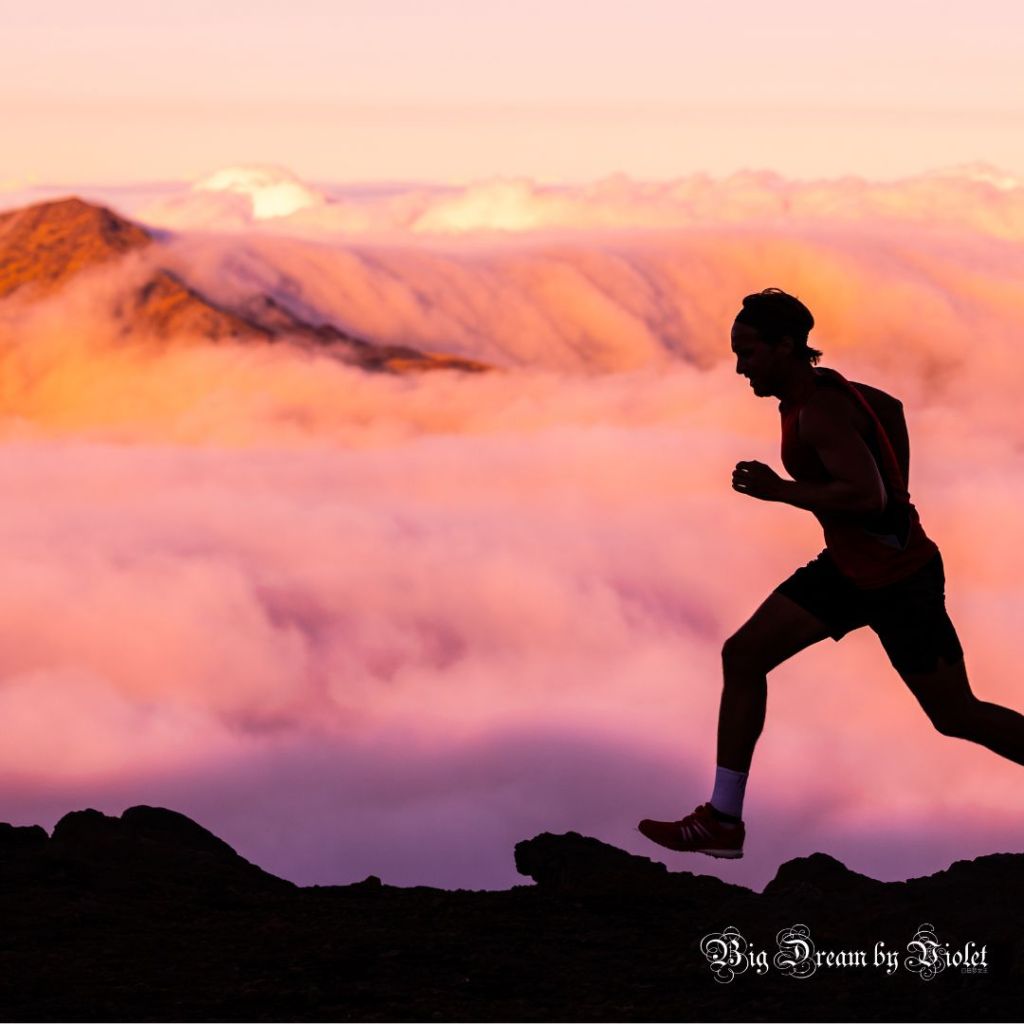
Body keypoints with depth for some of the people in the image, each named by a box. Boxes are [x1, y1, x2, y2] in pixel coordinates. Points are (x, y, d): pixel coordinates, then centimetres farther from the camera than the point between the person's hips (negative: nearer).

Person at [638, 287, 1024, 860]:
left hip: (900, 581, -10)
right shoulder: (814, 390, 5)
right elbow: (891, 408, 23)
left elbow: (869, 497, -34)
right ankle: (723, 822, 4)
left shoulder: (820, 411, -24)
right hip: (849, 567, 10)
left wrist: (777, 490, -26)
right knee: (743, 657, 1)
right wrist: (894, 494, 22)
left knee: (957, 716, 1)